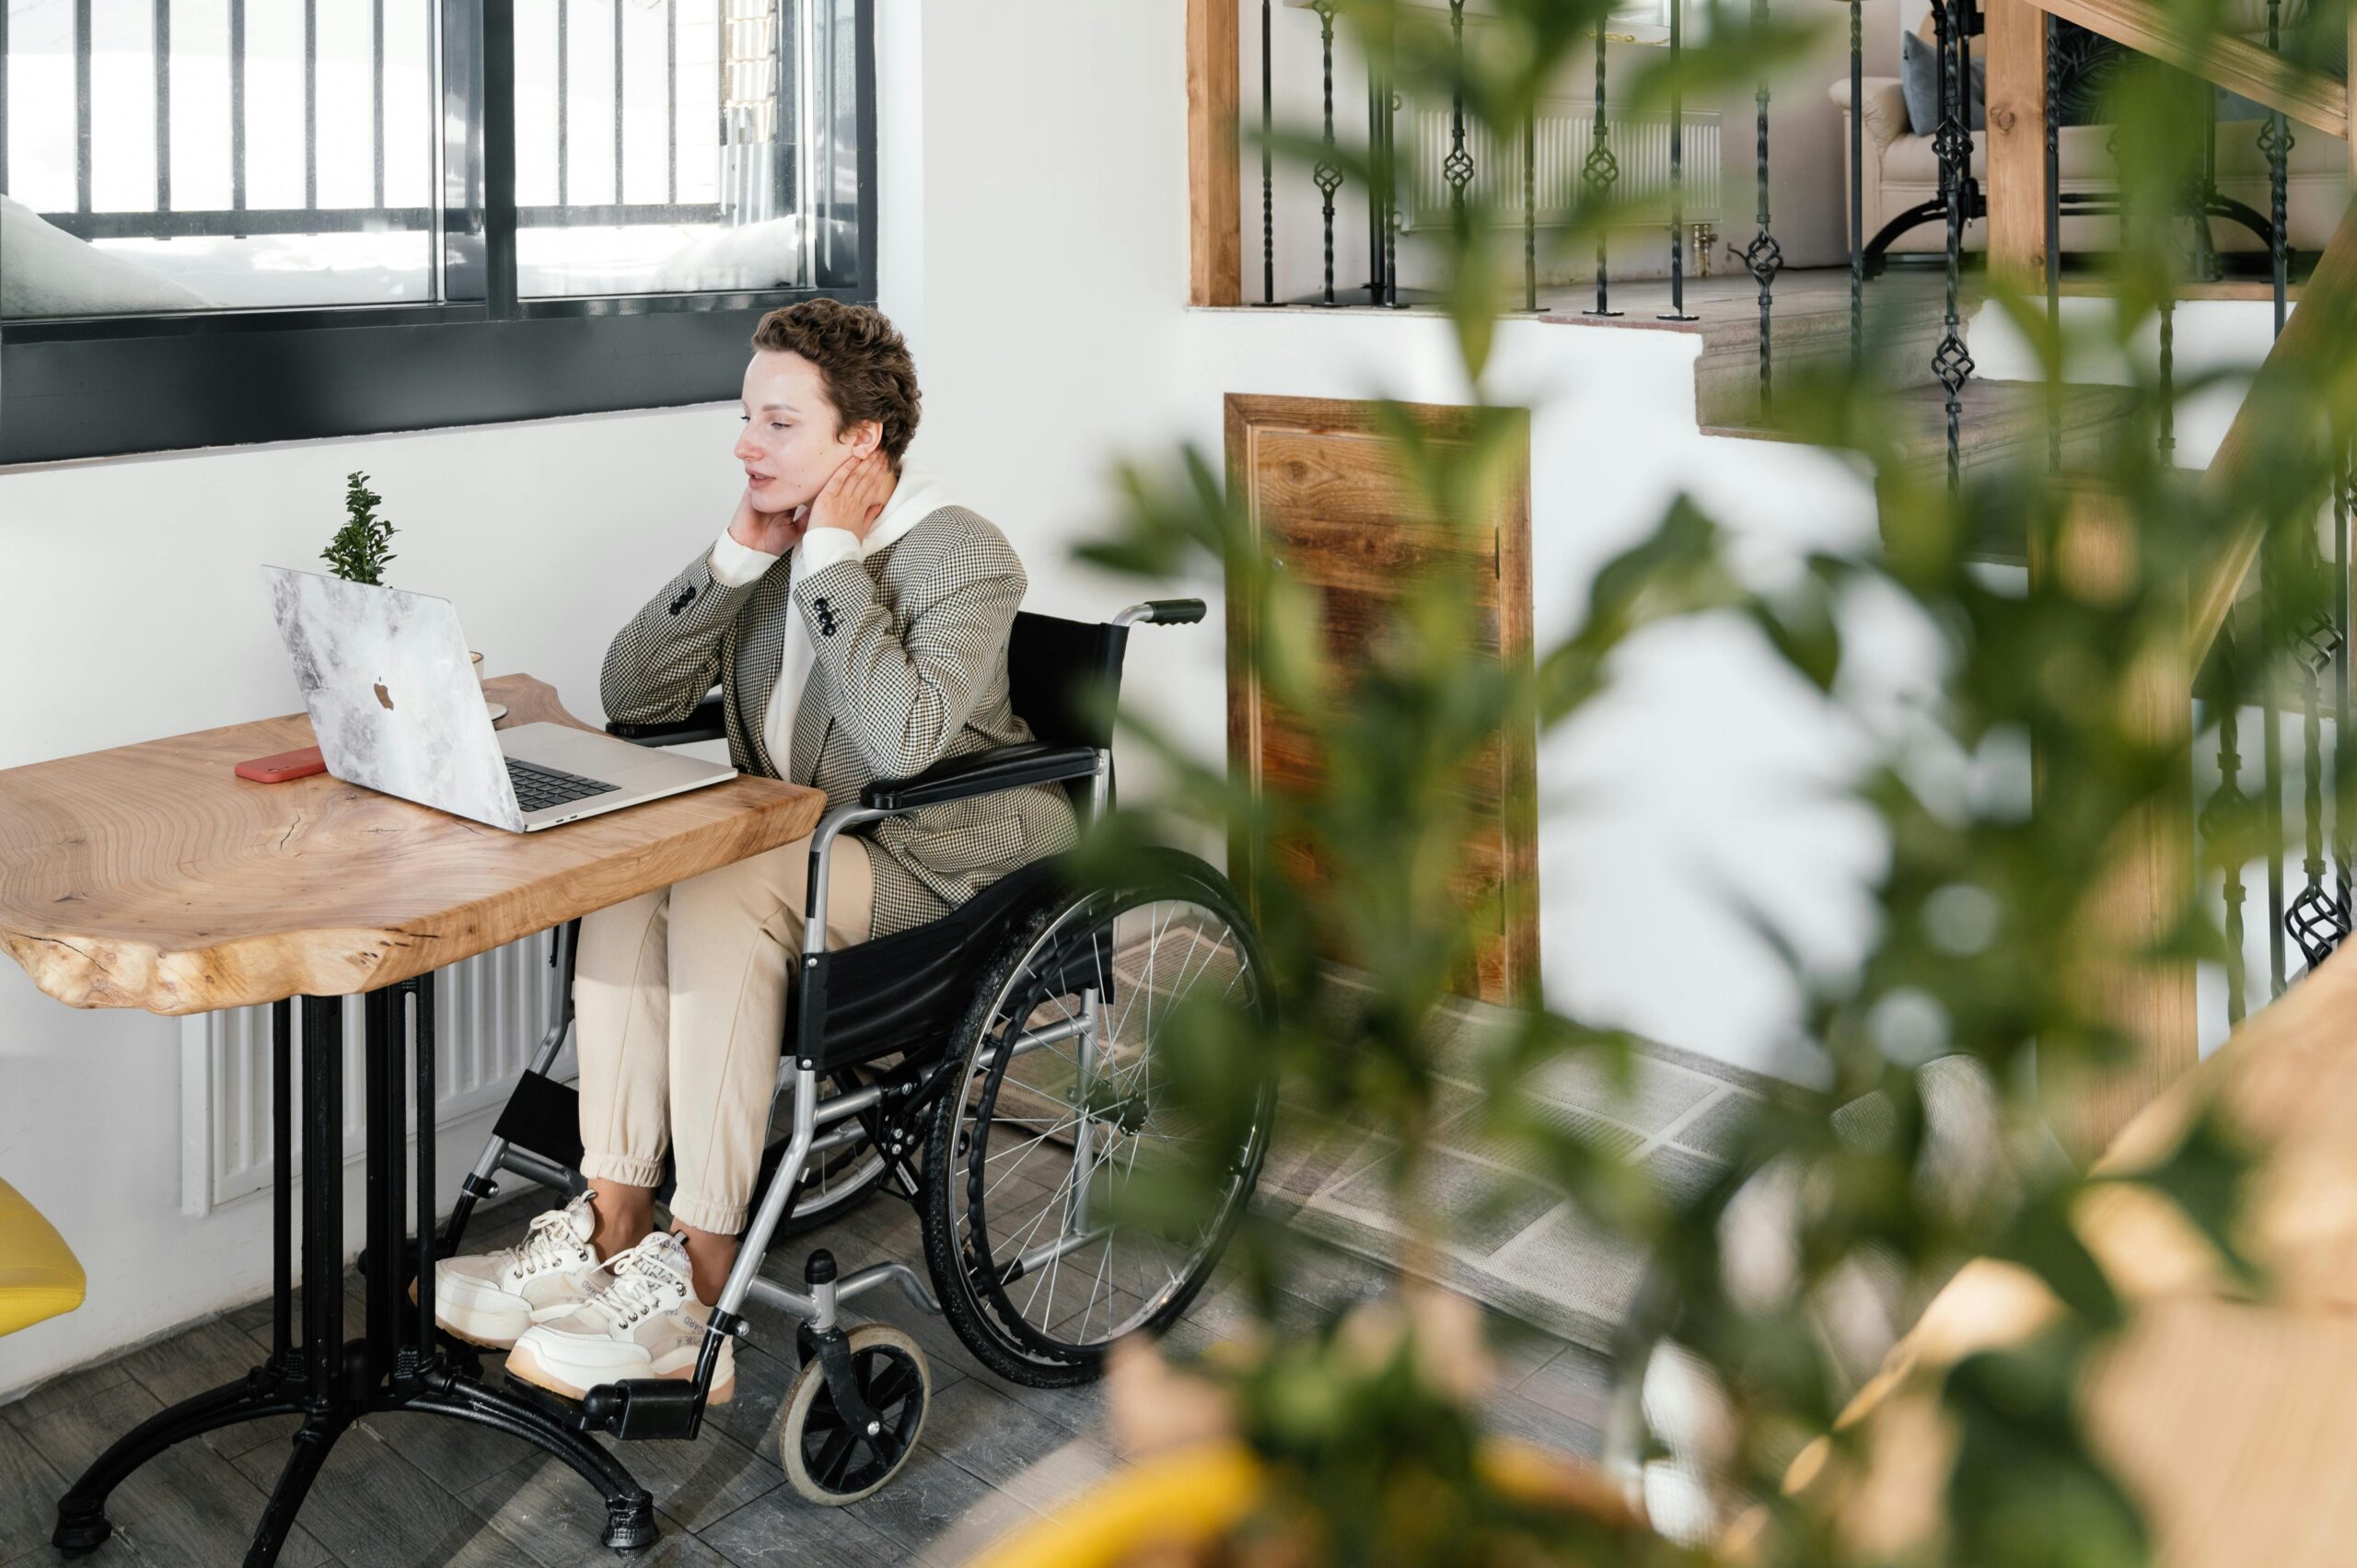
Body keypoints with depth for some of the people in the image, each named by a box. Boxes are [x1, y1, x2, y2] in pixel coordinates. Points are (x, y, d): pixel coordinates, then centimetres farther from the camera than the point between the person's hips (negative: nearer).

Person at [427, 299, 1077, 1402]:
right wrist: (741, 554, -8)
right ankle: (612, 1233, -17)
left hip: (940, 863, -7)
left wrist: (832, 557, -23)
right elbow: (631, 695, 2)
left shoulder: (964, 556, -14)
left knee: (719, 897, -31)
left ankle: (696, 1307, -26)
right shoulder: (777, 539, 7)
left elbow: (903, 741, -31)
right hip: (797, 838, 7)